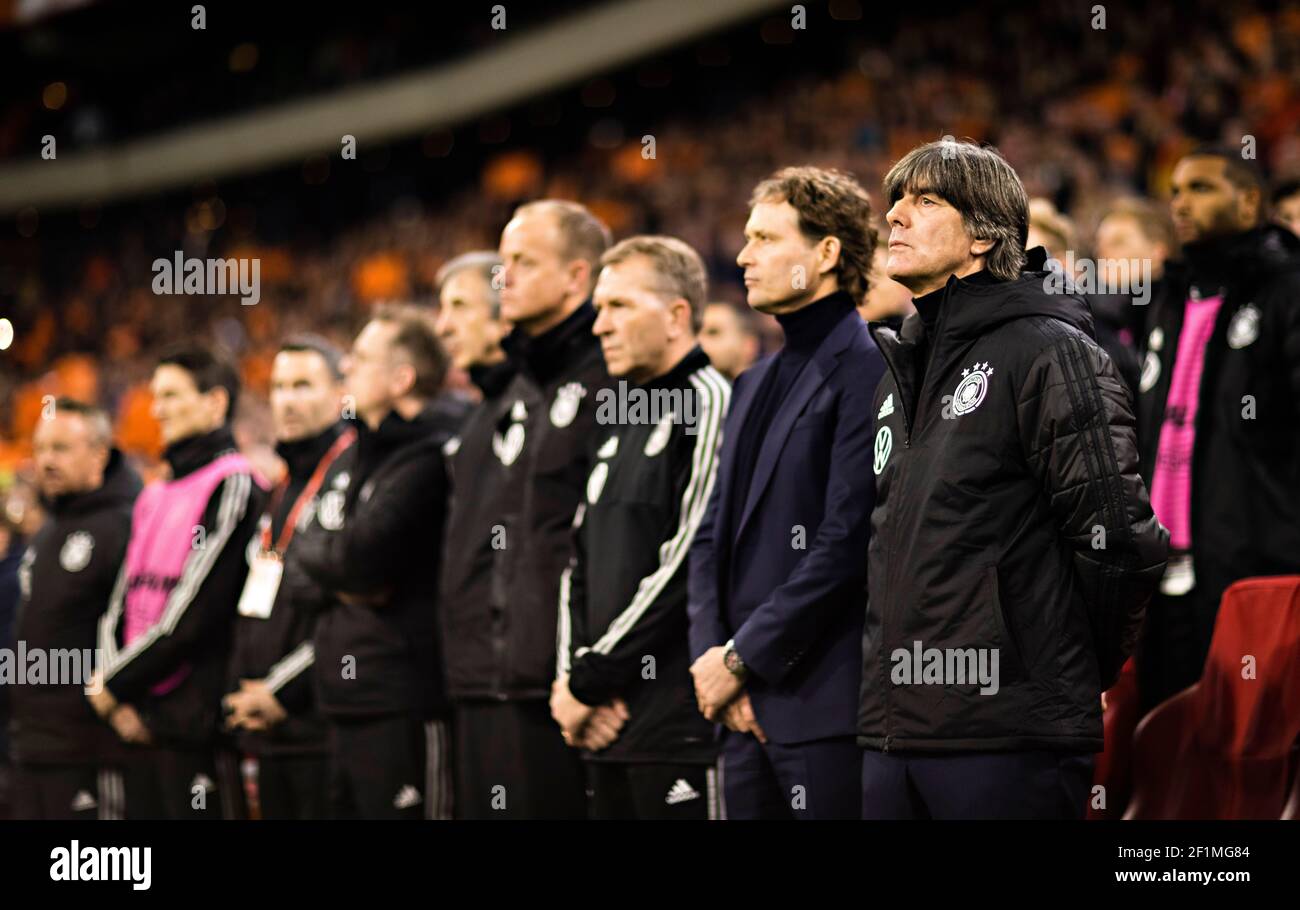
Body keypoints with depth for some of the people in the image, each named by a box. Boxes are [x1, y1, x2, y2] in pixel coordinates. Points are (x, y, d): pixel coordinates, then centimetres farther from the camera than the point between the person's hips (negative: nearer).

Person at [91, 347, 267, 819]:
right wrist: (114, 692, -1)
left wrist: (114, 683, -6)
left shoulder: (232, 486, -7)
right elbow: (119, 608, 15)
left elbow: (190, 616, -13)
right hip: (137, 722, 8)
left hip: (195, 724, -8)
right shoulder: (155, 497, 19)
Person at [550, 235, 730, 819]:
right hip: (610, 727, 8)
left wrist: (588, 681, -11)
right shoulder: (618, 419, 20)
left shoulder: (708, 405, -8)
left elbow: (685, 568, -15)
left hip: (681, 726, -8)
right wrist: (571, 674, 4)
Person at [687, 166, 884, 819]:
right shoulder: (756, 385, 19)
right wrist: (712, 656, 1)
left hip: (827, 709, -8)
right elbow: (711, 538, 18)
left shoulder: (866, 370, -9)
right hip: (749, 709, 8)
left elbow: (846, 543, -17)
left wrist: (741, 658, -13)